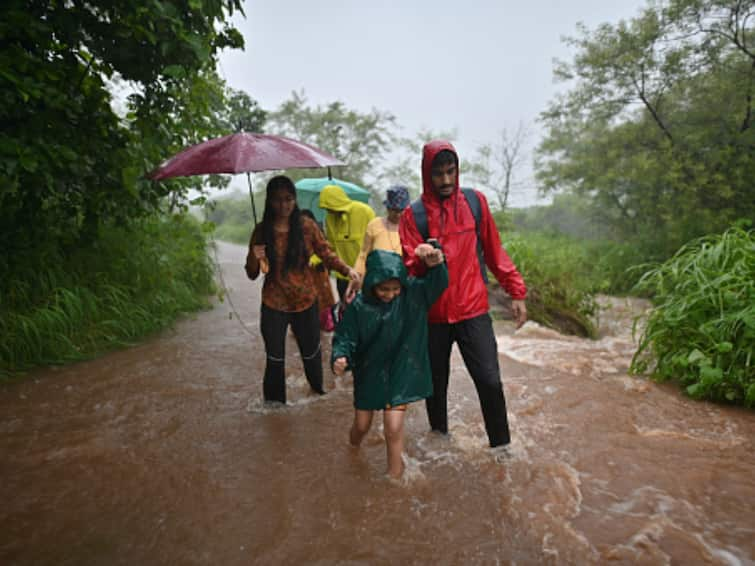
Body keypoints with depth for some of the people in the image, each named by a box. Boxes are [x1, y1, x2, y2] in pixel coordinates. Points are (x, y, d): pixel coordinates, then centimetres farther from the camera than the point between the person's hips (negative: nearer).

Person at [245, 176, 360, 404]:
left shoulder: (307, 226, -7)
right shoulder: (261, 231, -5)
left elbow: (326, 253, -1)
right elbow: (252, 274, 1)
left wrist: (347, 269, -19)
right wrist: (254, 258, -21)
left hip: (306, 302, 1)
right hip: (274, 306, -1)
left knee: (311, 353, 16)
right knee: (275, 360, 6)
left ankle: (318, 391, 41)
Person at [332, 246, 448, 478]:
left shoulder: (412, 294, -14)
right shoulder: (358, 306, -14)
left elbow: (437, 284, -25)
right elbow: (345, 337, -9)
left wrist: (436, 265, -45)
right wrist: (340, 357, -28)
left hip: (400, 372, -1)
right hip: (368, 372, 2)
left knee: (393, 428, -7)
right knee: (361, 425, 17)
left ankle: (395, 472, 21)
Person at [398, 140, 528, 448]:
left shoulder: (475, 201, 2)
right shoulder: (413, 214, -2)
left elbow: (494, 250, 8)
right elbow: (408, 267, -6)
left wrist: (516, 291, 5)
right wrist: (423, 260, -29)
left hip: (473, 310, 0)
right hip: (433, 315, 0)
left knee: (489, 381, -3)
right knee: (436, 381, 14)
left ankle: (501, 445, 17)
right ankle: (439, 433, 37)